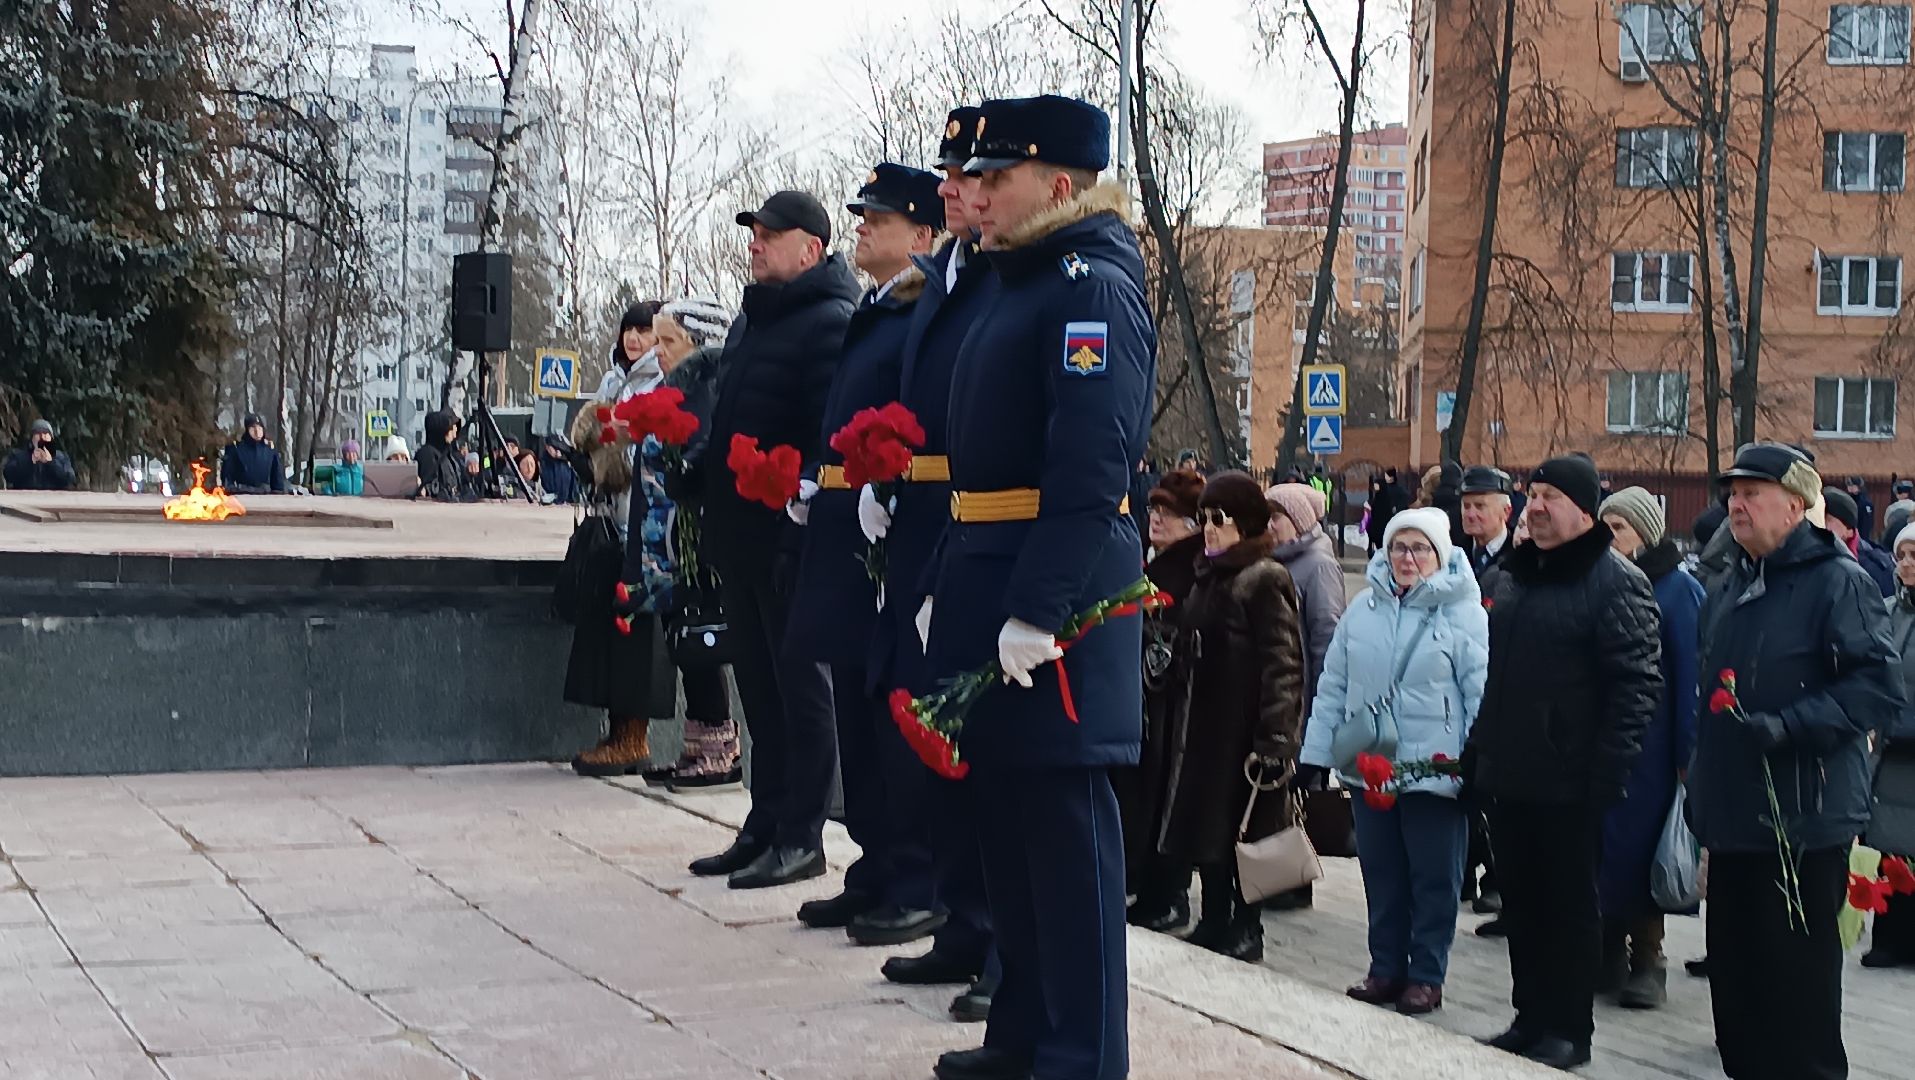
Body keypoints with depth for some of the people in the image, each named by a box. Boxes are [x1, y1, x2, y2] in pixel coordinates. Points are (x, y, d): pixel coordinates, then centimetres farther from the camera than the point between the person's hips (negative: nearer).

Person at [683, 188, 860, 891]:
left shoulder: (830, 323, -11)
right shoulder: (750, 322, 19)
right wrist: (696, 476, 12)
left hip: (792, 538, -9)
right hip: (739, 536, 9)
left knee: (799, 687, -2)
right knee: (760, 686, 14)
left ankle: (801, 838, 5)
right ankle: (766, 827, 22)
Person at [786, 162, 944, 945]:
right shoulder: (868, 317, 19)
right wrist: (813, 485, 13)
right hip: (844, 542, 10)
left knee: (900, 715, -4)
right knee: (856, 711, 13)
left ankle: (919, 887, 4)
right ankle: (876, 872, 22)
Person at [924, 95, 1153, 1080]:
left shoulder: (1093, 286, -12)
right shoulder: (1015, 287, 18)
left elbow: (1091, 463, -21)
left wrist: (1036, 612, -25)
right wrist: (945, 590, 15)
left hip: (1058, 586, -10)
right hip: (983, 577, 10)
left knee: (1063, 820, -4)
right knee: (1004, 811, 14)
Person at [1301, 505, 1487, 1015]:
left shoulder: (1464, 614, -6)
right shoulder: (1364, 608, 8)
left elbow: (1481, 696, -8)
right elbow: (1333, 686, 10)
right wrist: (1316, 753, 7)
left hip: (1435, 772, -4)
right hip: (1368, 766, 5)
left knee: (1433, 878, 5)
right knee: (1381, 874, 13)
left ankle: (1426, 977, 16)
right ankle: (1386, 969, 24)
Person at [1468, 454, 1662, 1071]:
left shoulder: (1616, 582, -11)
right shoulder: (1515, 576, 14)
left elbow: (1637, 685, -16)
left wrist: (1606, 775, -21)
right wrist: (1477, 751, 17)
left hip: (1569, 785, -7)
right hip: (1508, 777, 7)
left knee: (1570, 905, 4)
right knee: (1521, 902, 14)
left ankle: (1568, 1031, 14)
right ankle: (1531, 1018, 25)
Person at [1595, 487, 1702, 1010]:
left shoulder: (1678, 589, -5)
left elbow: (1690, 674, -6)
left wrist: (1687, 752, -9)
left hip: (1648, 745, -5)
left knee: (1637, 846, -1)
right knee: (1598, 845, 4)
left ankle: (1646, 958, 11)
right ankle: (1608, 953, 15)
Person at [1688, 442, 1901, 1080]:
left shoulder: (1836, 582, -9)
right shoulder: (1727, 593, 17)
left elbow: (1879, 689, -16)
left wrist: (1790, 726, -26)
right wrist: (1701, 784, 21)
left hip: (1805, 818, -8)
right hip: (1734, 813, 8)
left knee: (1797, 975, -2)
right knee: (1735, 967, 13)